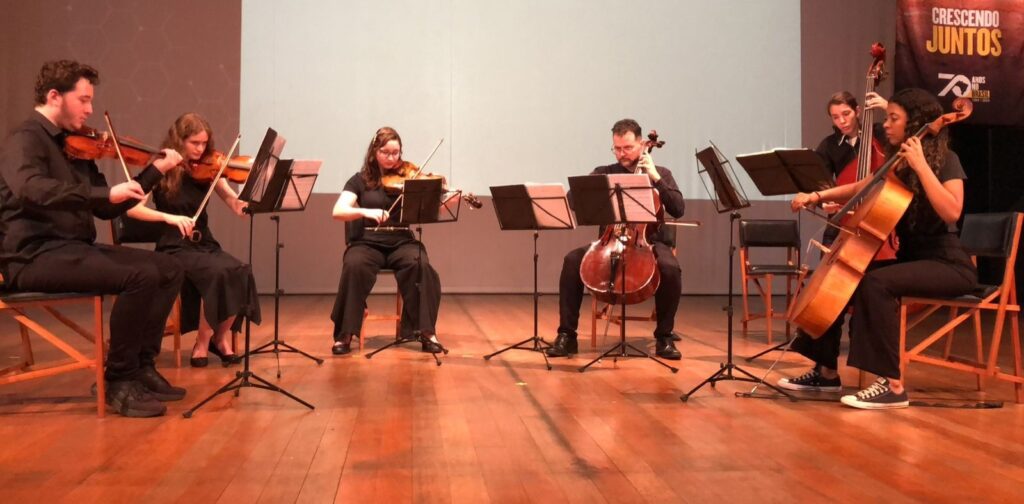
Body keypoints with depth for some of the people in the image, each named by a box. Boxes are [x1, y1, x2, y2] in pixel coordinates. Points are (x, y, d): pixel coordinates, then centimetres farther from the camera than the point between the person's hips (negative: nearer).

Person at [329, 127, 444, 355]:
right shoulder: (360, 180, 7)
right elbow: (338, 211, -8)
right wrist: (366, 211, -26)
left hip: (401, 242, 1)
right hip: (368, 243, 0)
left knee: (421, 265, -31)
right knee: (354, 266, -33)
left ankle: (426, 331, -19)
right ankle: (345, 334, -21)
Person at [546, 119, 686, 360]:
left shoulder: (661, 174, 10)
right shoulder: (603, 173, 11)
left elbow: (678, 210, -3)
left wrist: (655, 178, -9)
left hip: (650, 242, -1)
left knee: (670, 268, -34)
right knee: (572, 260, -26)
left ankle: (664, 336, -14)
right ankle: (567, 334, -17)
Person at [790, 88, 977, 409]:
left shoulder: (945, 159, -11)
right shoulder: (897, 162, 10)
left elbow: (951, 213, -26)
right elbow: (859, 190, 22)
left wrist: (921, 165, -25)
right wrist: (817, 196, 7)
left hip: (949, 265, -8)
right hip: (912, 258, 8)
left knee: (876, 283, -33)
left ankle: (893, 385, -29)